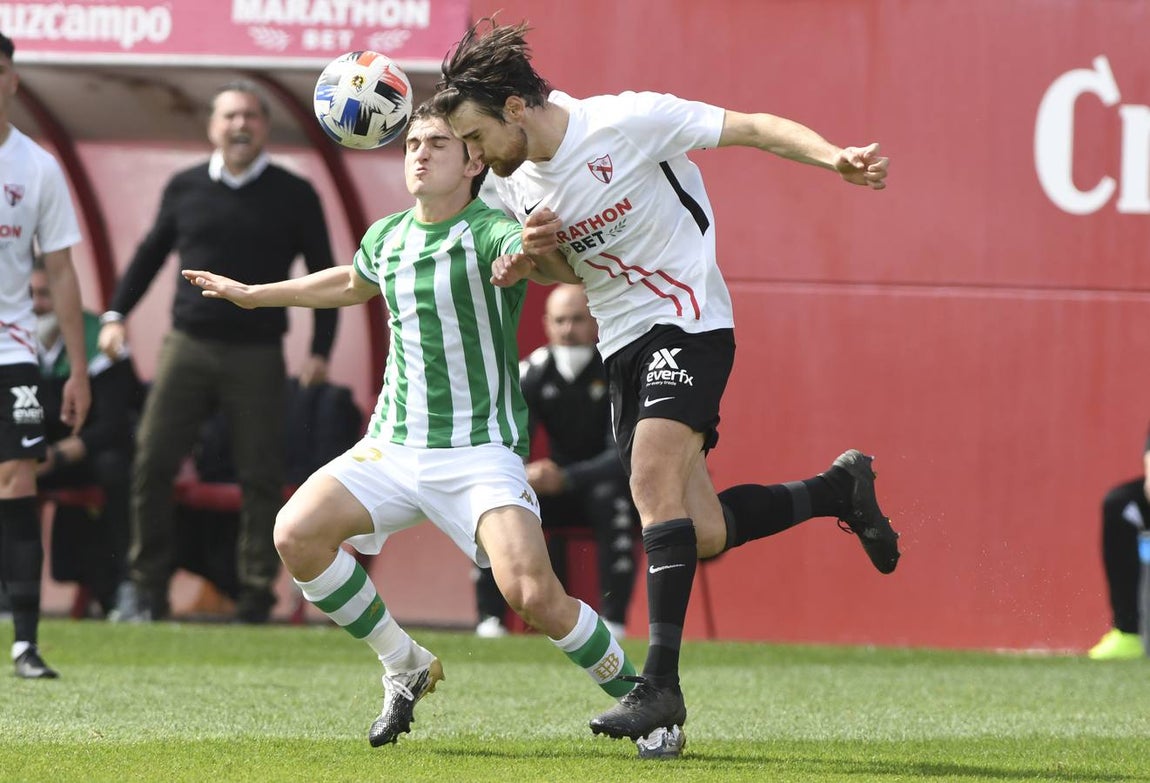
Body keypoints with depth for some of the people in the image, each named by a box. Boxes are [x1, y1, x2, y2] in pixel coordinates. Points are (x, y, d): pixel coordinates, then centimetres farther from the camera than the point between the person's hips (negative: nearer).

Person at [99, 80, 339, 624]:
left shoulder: (293, 196, 3)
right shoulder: (185, 188, 8)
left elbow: (323, 273, 7)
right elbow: (151, 252, 19)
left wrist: (321, 350, 0)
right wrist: (116, 314, 10)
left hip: (258, 356, -2)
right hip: (187, 347, 2)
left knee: (261, 477, -2)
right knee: (151, 464, -5)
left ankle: (256, 596, 5)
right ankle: (147, 589, 4)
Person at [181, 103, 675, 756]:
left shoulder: (490, 233, -11)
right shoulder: (388, 238, 9)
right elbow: (350, 284, 33)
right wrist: (254, 294, 42)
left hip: (481, 451, -6)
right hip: (392, 447, 6)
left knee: (534, 594, -24)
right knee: (296, 535, -14)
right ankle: (406, 667, 6)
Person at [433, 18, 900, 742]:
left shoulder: (628, 121, -16)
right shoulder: (514, 181, 5)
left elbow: (752, 128, -15)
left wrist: (832, 157, -32)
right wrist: (531, 257, -4)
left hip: (688, 322, -7)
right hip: (623, 345, 7)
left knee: (654, 474, -26)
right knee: (701, 536, -1)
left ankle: (662, 682, -25)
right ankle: (838, 490, 25)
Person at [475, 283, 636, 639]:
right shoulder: (532, 373, -3)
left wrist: (565, 479, -40)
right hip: (559, 486, 4)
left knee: (611, 496, -38)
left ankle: (613, 621, -37)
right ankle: (490, 618, -20)